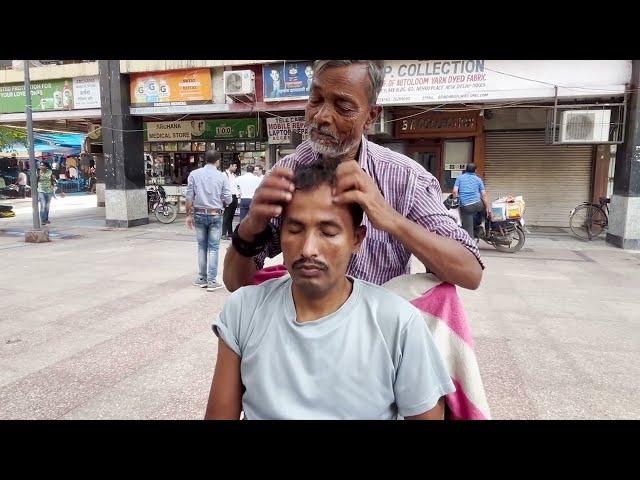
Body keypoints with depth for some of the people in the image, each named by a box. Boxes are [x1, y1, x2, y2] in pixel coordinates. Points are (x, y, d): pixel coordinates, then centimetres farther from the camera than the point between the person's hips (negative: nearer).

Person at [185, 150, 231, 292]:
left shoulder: (194, 174, -1)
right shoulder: (222, 176, -4)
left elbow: (189, 197, -2)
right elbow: (227, 199, -5)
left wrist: (189, 215, 6)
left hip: (199, 214, 2)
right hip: (215, 215, -2)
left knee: (201, 246, 13)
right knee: (213, 248, 3)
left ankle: (202, 279, 18)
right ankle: (212, 281, 2)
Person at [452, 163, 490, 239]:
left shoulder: (459, 178, 12)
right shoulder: (478, 179, 13)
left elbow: (455, 192, -1)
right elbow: (484, 195, 6)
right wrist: (488, 208, 9)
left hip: (465, 206, -1)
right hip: (477, 204, 1)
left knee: (468, 229, 3)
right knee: (486, 207, 35)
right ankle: (482, 224, 23)